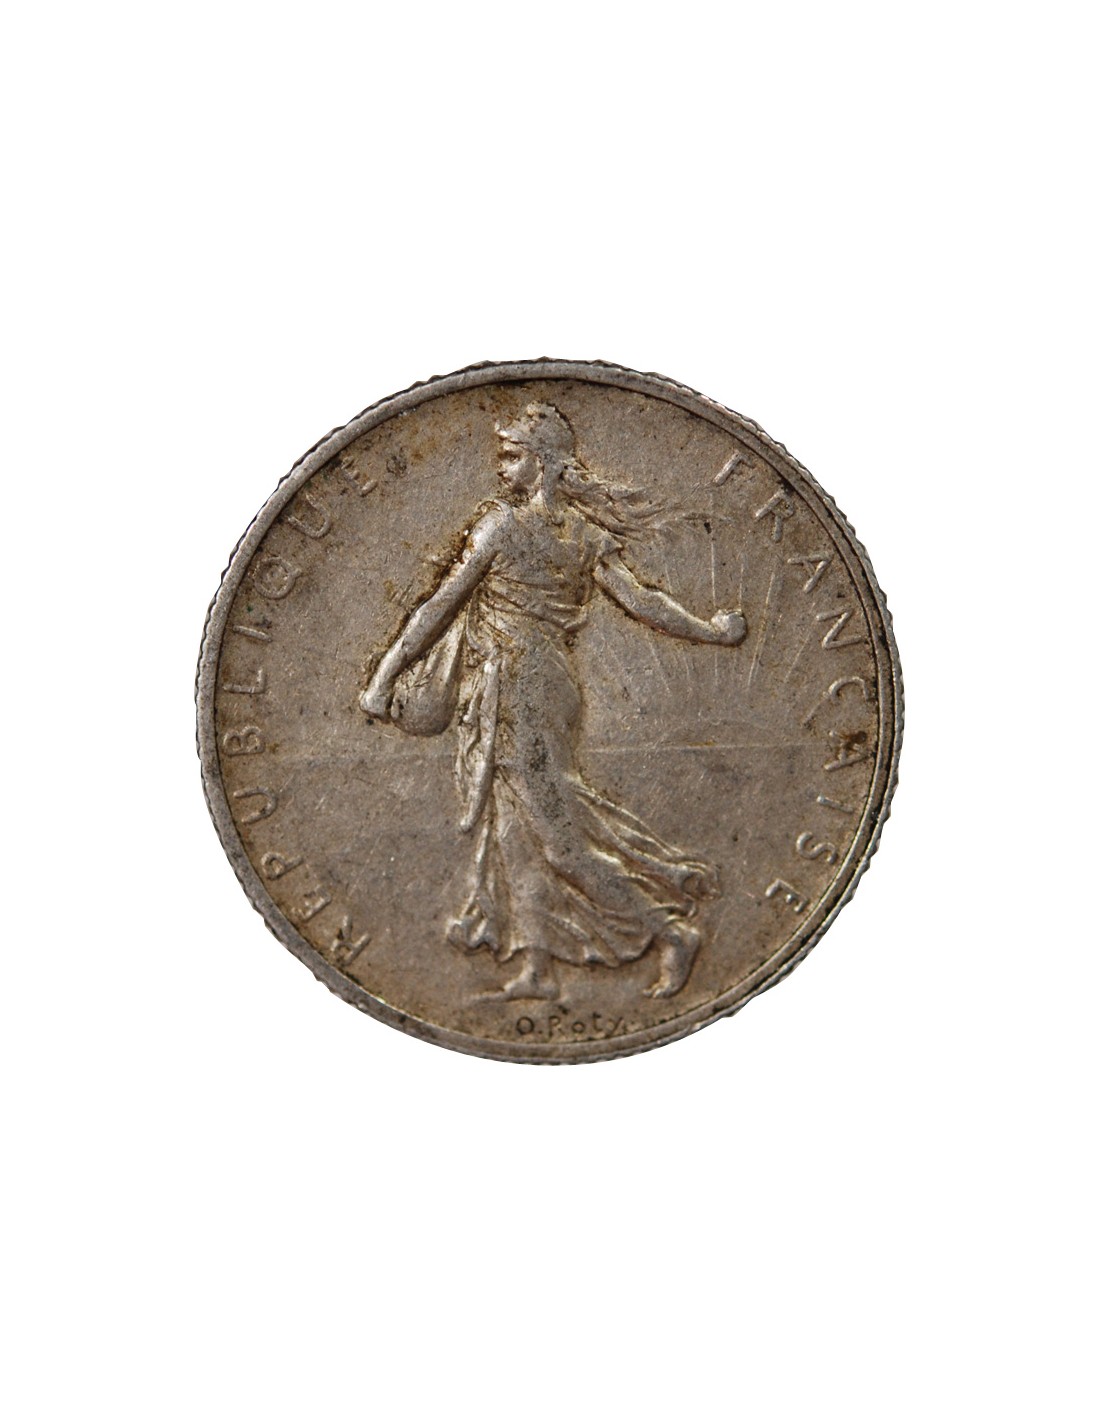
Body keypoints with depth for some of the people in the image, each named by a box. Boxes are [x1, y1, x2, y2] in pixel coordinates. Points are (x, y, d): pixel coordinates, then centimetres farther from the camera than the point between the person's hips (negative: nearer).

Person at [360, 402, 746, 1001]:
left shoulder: (502, 524, -12)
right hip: (552, 680, 8)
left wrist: (385, 675, -5)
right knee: (519, 821, 11)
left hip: (515, 685, -8)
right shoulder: (585, 534, 5)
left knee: (548, 824, -3)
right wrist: (711, 632, 19)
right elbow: (641, 602, 4)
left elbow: (440, 607, -10)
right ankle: (534, 967, 13)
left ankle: (666, 931, 0)